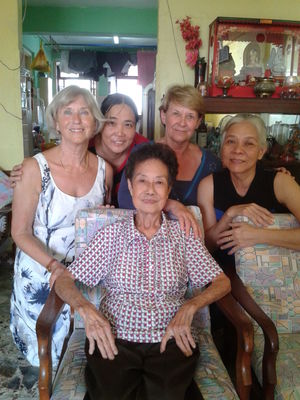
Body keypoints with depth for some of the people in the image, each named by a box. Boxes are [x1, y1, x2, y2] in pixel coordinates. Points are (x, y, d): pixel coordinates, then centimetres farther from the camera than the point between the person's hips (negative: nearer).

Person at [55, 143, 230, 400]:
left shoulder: (183, 236, 7)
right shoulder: (112, 235, 6)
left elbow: (222, 282, 7)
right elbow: (64, 280, 5)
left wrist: (189, 306, -10)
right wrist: (86, 309, -14)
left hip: (171, 340, 1)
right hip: (114, 339, 0)